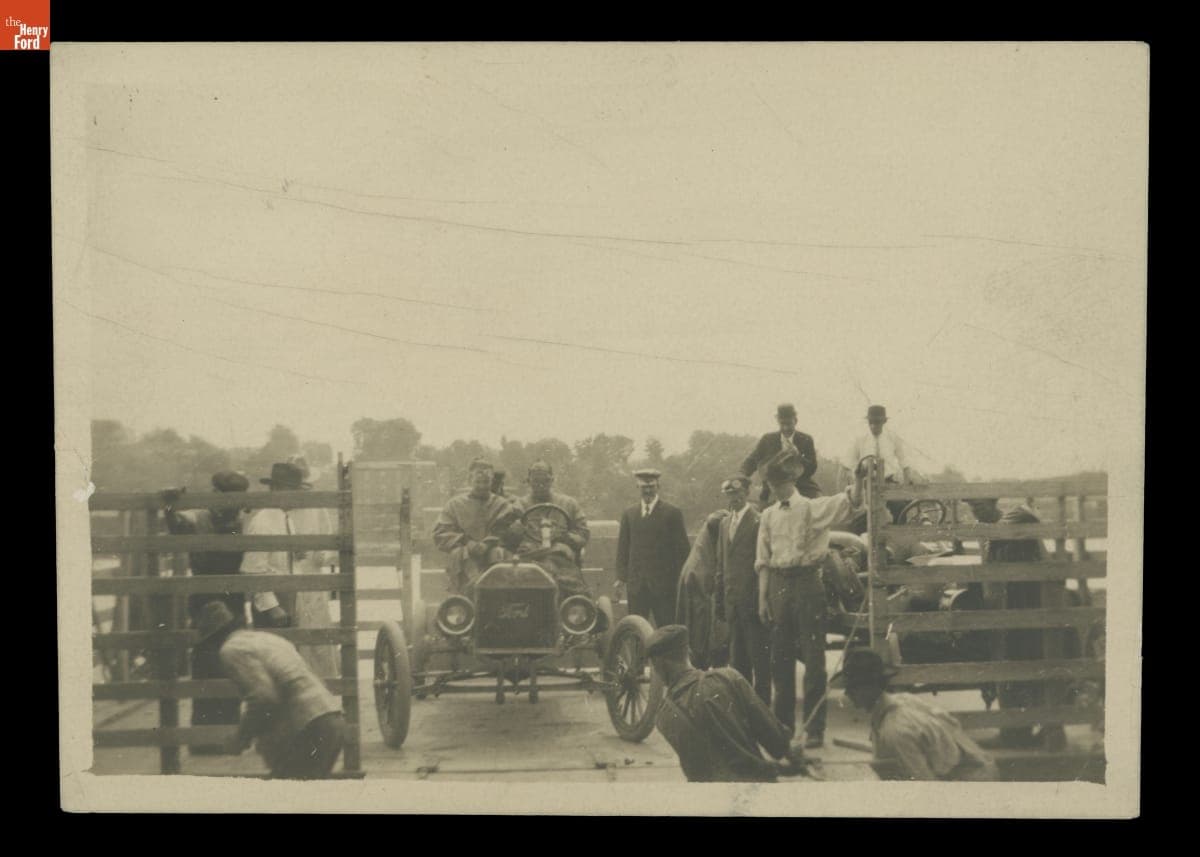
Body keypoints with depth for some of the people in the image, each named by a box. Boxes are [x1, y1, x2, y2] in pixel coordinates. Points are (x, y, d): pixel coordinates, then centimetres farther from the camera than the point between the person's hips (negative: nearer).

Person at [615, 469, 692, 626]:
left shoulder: (672, 513, 1)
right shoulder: (628, 514, 12)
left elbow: (683, 549, 1)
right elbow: (623, 547, 13)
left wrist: (681, 579, -4)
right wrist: (621, 578, 5)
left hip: (663, 584, -3)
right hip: (636, 585, 3)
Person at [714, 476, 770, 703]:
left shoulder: (758, 520, -9)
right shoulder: (725, 522, 15)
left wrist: (760, 598, -15)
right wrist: (720, 599, 14)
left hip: (752, 598, -7)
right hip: (732, 598, 8)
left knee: (758, 653, -2)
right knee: (737, 655, 13)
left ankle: (762, 700, 5)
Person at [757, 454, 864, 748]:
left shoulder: (813, 508, -1)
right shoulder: (768, 516, 11)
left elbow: (851, 500, -15)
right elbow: (763, 561, 11)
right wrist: (762, 598, 5)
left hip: (807, 582, -4)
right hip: (778, 585, 4)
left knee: (813, 657, -4)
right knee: (780, 657, 11)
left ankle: (815, 728, 2)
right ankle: (783, 722, 24)